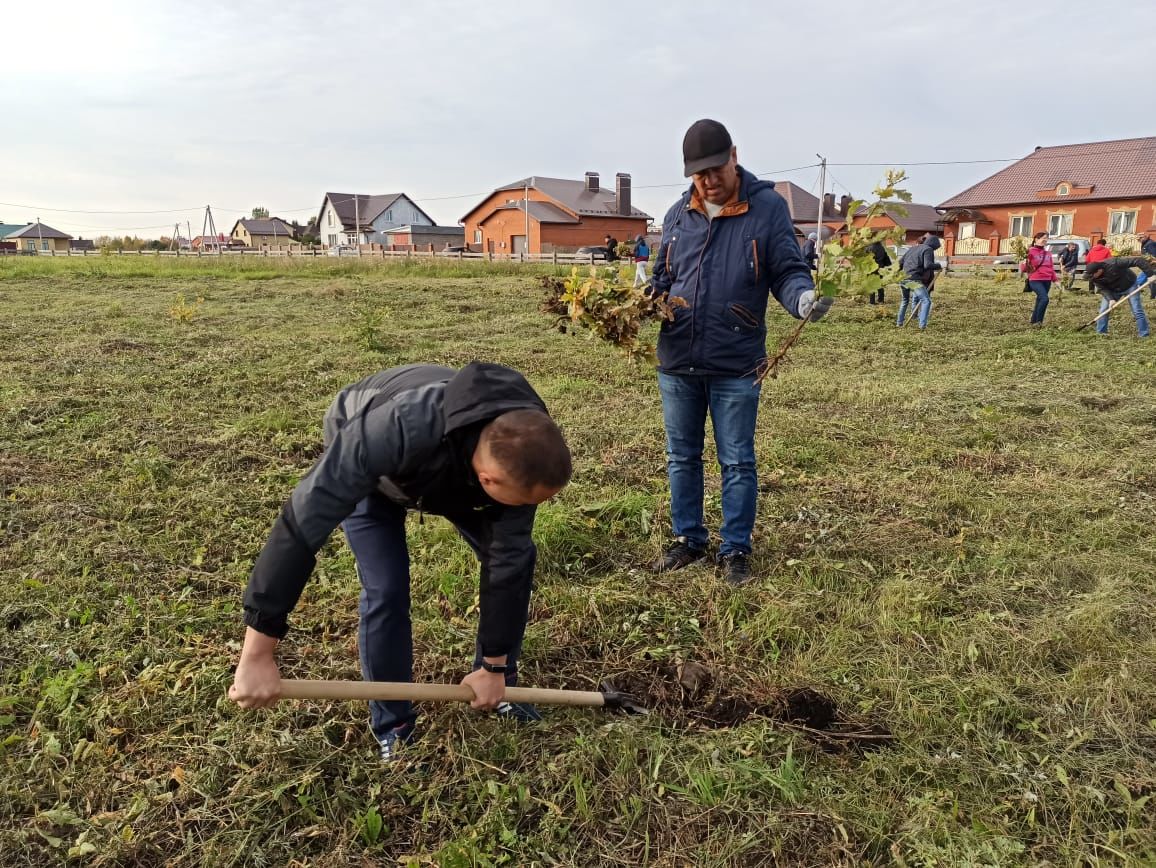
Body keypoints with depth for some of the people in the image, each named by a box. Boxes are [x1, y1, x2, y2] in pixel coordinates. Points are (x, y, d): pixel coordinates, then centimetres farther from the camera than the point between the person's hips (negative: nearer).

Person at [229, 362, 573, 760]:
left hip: (452, 468, 4)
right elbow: (302, 522, -46)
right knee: (386, 588, -17)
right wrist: (257, 656, -43)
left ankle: (502, 683, 18)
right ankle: (392, 727, 8)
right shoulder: (398, 430, -50)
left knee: (518, 558, -5)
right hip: (365, 469, -3)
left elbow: (506, 560, -23)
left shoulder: (518, 453, -34)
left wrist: (493, 667, -14)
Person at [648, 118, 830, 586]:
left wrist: (804, 298, -27)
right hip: (677, 362, 4)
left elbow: (787, 271, -4)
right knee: (682, 457, 14)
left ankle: (735, 550, 21)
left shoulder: (768, 207, -5)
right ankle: (688, 539, 30)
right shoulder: (678, 214, 6)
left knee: (737, 462, 7)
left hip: (736, 366, -4)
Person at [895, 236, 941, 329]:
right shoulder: (928, 249, 0)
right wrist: (938, 265, 1)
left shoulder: (913, 248, 21)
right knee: (926, 301, -7)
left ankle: (899, 322, 33)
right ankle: (922, 325, -19)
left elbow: (900, 262, 21)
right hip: (914, 280, -8)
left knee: (905, 300, 27)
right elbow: (927, 265, -15)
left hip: (903, 279, 8)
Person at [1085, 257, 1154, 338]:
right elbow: (1102, 289, -18)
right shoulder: (1093, 277, -22)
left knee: (1137, 311, -5)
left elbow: (1137, 261, -35)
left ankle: (1144, 335, 4)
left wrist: (1151, 273, -35)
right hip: (1112, 290, 4)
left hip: (1130, 286, -4)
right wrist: (1110, 299, -34)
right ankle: (1101, 333, 7)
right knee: (1103, 311, -4)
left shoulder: (1114, 263, -38)